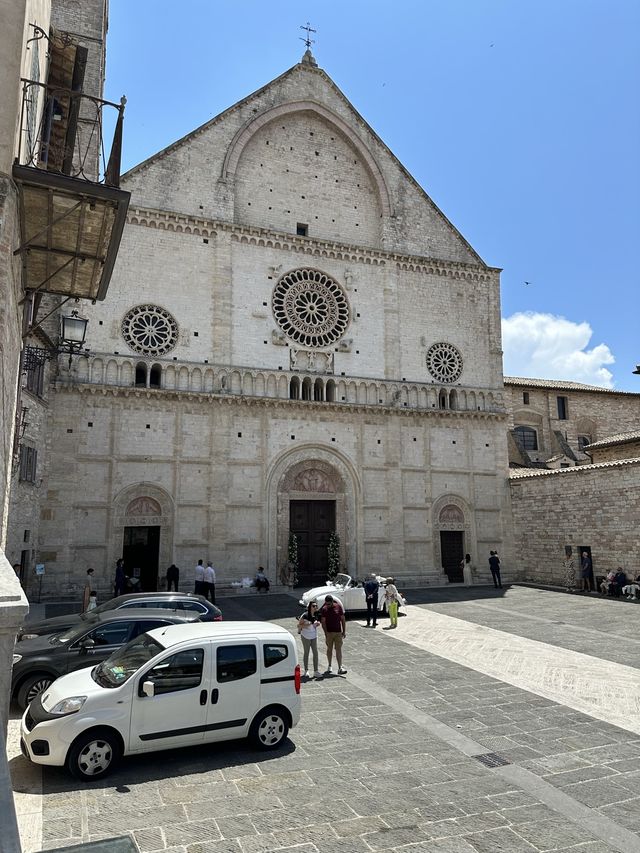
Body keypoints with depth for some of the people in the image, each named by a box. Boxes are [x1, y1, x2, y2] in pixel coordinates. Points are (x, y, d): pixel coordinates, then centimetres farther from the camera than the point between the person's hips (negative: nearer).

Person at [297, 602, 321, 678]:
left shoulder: (316, 615, -3)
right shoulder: (305, 615, -21)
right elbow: (299, 625, -15)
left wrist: (318, 623, -6)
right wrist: (306, 625, -29)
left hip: (314, 636, 5)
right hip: (306, 636, -5)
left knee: (315, 653, 2)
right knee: (306, 653, 8)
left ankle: (316, 671, 9)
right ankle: (306, 671, 22)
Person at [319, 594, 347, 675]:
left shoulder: (339, 607, -3)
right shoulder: (324, 609, -5)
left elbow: (343, 619, 3)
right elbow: (323, 622, -5)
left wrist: (344, 631, 0)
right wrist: (326, 633, -14)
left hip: (338, 632, 0)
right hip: (329, 632, 0)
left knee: (338, 649, -3)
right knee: (329, 649, 11)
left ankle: (340, 668, -5)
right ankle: (329, 666, 24)